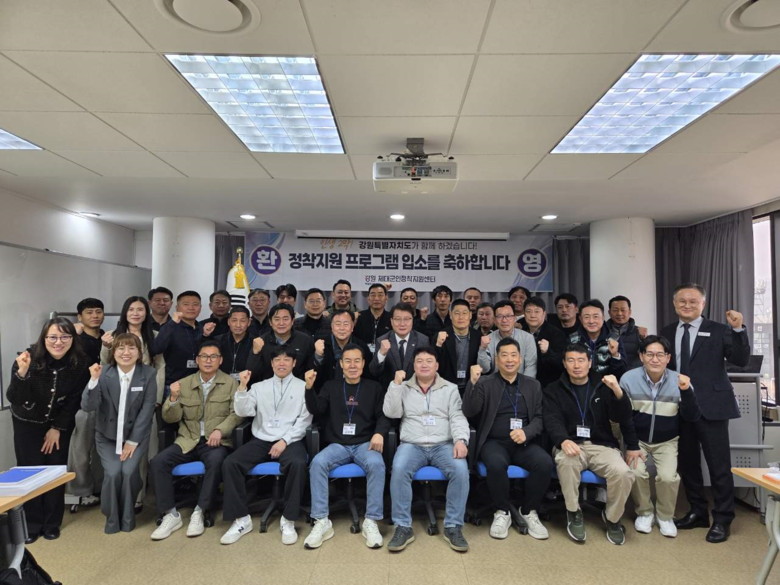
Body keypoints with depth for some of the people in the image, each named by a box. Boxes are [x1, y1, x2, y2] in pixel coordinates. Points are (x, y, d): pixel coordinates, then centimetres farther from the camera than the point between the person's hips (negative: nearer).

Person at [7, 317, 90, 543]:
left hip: (61, 423, 1)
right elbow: (14, 399, -31)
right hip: (27, 423, -1)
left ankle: (52, 523, 19)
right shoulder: (29, 358, -26)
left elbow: (74, 400, -10)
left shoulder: (80, 363, -21)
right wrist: (22, 373, -47)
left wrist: (57, 428, -7)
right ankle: (32, 525, 17)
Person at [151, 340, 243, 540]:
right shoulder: (184, 383, 11)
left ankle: (199, 513, -16)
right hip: (188, 440, 3)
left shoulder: (230, 383, 5)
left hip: (216, 441, -3)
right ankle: (171, 515, -8)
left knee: (216, 461, -34)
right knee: (158, 461, -20)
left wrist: (220, 430, -22)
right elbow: (170, 418, 7)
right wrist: (173, 398, -12)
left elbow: (236, 413, -5)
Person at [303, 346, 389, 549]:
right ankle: (322, 522, -21)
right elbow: (316, 410, -1)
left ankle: (371, 522, -22)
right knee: (317, 463, -29)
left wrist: (379, 433, -17)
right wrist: (309, 388, -19)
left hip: (365, 444, -1)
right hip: (337, 445, 1)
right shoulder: (331, 386, 13)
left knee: (376, 464, -33)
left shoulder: (374, 388, 11)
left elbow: (383, 416, 5)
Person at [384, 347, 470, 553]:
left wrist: (461, 440, -18)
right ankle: (403, 527, -16)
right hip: (412, 445, 0)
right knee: (399, 469, -31)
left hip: (443, 445, 0)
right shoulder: (404, 388, 12)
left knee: (461, 470, -29)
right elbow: (391, 413, -1)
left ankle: (453, 527, -13)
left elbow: (458, 417, 1)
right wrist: (396, 383, -6)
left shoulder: (450, 388, 11)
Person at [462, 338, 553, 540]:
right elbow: (469, 412, -8)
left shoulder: (533, 385, 14)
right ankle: (502, 512, -8)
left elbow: (540, 418, 7)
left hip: (524, 443, 3)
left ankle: (529, 512, -3)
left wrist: (526, 432, -15)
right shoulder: (485, 383, 4)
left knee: (545, 462, -27)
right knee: (496, 463, -34)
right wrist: (473, 382, -23)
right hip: (494, 442, -2)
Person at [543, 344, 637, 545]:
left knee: (623, 473, -27)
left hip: (601, 445, 2)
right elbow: (552, 421, -7)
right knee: (566, 460, -35)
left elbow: (623, 419, -1)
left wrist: (618, 391, -20)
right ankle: (574, 513, -10)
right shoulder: (554, 390, 7)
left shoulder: (603, 387, 10)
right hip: (571, 444, -1)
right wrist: (563, 440, -29)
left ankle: (612, 518, 3)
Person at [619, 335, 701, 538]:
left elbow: (693, 417, -14)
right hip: (637, 439, -1)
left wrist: (686, 391, -29)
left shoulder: (678, 381, -10)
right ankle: (644, 512, 7)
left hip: (667, 442, 1)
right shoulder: (628, 379, -14)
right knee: (636, 473, -23)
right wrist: (631, 446, -14)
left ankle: (665, 516, 10)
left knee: (668, 476, -21)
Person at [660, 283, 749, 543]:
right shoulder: (667, 333, 10)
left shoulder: (718, 330, 0)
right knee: (687, 462, 13)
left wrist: (738, 329, -17)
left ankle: (722, 520, 17)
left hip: (711, 405, -4)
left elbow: (741, 360, -8)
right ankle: (698, 512, 29)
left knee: (719, 464, 3)